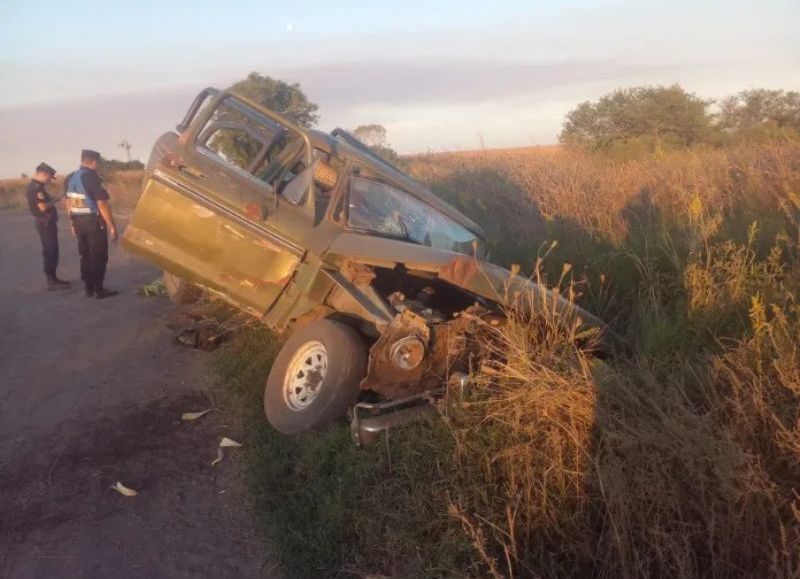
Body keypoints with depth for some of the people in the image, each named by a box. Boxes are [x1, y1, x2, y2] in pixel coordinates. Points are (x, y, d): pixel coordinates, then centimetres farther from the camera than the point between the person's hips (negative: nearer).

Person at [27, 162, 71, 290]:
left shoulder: (37, 186, 15)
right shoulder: (36, 187, -18)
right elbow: (43, 207, -24)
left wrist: (52, 199, 8)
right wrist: (54, 200, -10)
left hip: (47, 223, 10)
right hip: (45, 224, -10)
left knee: (51, 252, 14)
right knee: (50, 252, -6)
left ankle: (53, 278, 21)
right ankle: (51, 281, -3)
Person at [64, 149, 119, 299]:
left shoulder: (69, 178, 7)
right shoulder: (92, 178, -17)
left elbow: (69, 203, 14)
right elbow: (102, 204, -21)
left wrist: (74, 222, 22)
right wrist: (112, 226, -17)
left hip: (78, 222, 8)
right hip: (94, 222, -7)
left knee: (85, 256, 15)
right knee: (99, 257, 1)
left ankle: (89, 288, 20)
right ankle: (99, 290, 3)